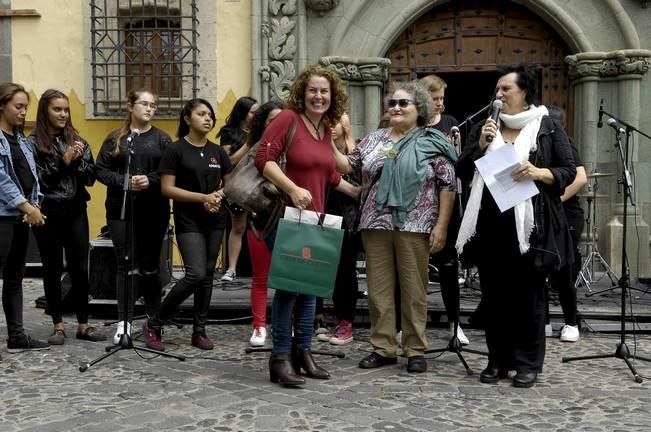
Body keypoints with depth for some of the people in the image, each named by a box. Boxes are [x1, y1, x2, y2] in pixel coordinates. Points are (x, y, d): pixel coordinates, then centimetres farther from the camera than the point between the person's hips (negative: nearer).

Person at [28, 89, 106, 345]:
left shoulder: (77, 141, 9)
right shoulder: (34, 143, -2)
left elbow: (91, 177, 5)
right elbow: (35, 179, -11)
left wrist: (78, 160, -11)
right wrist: (62, 162, -15)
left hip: (76, 212, 3)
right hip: (47, 214, -3)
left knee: (80, 269, 3)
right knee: (52, 270, 6)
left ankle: (83, 325, 13)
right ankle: (58, 326, 15)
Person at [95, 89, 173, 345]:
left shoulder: (162, 139, 5)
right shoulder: (115, 138, 6)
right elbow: (101, 170, 1)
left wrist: (151, 180, -17)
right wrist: (124, 181, -14)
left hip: (154, 211, 0)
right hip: (121, 210, 0)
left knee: (150, 266, 9)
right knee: (126, 265, 1)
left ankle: (153, 320, 23)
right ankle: (124, 322, 5)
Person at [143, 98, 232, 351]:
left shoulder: (217, 151, 10)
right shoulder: (175, 150, -6)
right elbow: (167, 189, -11)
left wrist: (219, 195, -7)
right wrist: (202, 197, -17)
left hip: (215, 221, 6)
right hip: (188, 221, -6)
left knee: (207, 276, 7)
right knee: (196, 275, -16)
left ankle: (199, 331, 17)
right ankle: (154, 324, 0)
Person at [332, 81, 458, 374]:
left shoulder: (432, 143, 1)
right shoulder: (373, 140, 14)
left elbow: (448, 186, -2)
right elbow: (348, 166, 14)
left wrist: (441, 226, -9)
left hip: (414, 226, -4)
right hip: (376, 224, 4)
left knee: (414, 290, 3)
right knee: (378, 288, 7)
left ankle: (415, 350, 14)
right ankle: (383, 347, 17)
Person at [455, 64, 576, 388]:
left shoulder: (547, 127, 3)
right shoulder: (484, 127, 14)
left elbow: (569, 171, 1)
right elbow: (462, 171, 9)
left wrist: (539, 173, -17)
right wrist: (481, 145, -7)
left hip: (529, 224, -3)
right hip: (491, 225, 4)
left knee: (528, 294, 3)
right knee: (494, 295, 8)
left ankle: (528, 363, 13)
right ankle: (498, 359, 19)